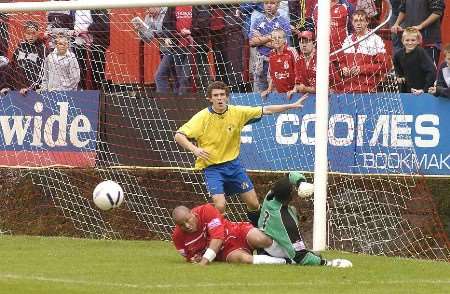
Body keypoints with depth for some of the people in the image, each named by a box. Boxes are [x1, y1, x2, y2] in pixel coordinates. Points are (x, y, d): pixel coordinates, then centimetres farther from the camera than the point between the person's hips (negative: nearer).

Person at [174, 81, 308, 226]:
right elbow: (179, 136, -19)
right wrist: (194, 149, -36)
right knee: (220, 206, -22)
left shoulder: (237, 112, -6)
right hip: (212, 168, -4)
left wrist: (292, 106, -3)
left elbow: (265, 110, 1)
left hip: (233, 164, 4)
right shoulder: (202, 117, -15)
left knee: (254, 204, 7)